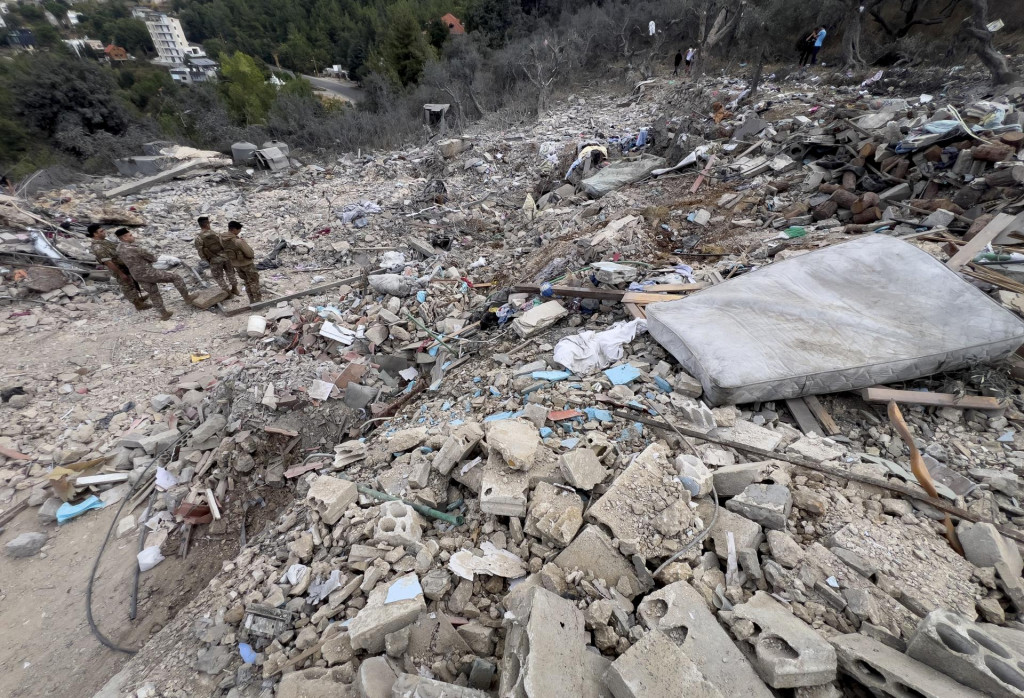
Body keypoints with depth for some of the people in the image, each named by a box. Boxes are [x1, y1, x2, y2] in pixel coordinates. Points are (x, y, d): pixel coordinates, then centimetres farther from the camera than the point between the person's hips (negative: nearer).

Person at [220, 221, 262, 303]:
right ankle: (258, 300, 17)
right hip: (246, 263, -7)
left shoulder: (222, 239, -9)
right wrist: (252, 255, -1)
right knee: (254, 282, 10)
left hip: (235, 264, 7)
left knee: (247, 282, 22)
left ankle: (252, 301, 28)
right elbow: (250, 253, -25)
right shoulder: (239, 241, -31)